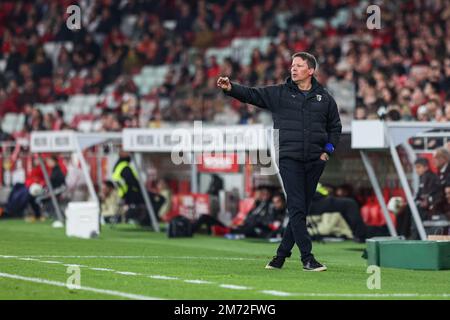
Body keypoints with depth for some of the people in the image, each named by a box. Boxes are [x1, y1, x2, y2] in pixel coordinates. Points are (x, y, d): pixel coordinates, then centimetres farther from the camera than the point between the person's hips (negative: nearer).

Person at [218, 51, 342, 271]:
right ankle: (307, 258, -11)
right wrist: (230, 88, -22)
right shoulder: (278, 93, 5)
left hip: (315, 161, 3)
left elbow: (335, 127, 19)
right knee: (297, 208, -11)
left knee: (302, 210, 6)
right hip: (289, 159, -3)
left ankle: (282, 255, 17)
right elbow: (250, 95, -4)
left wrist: (328, 150, 6)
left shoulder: (324, 98, 10)